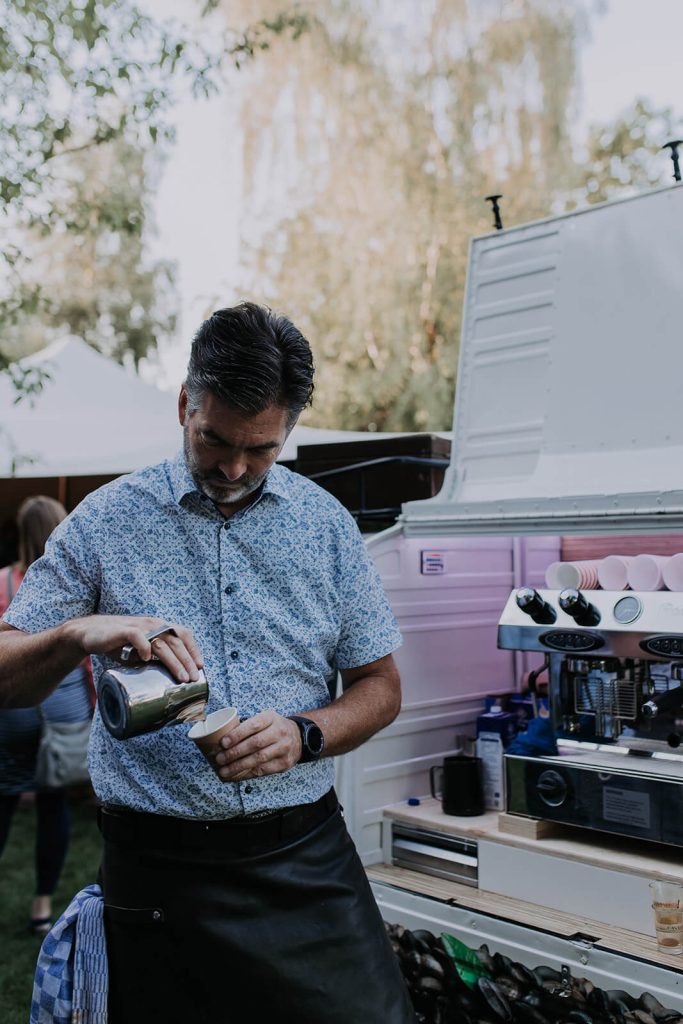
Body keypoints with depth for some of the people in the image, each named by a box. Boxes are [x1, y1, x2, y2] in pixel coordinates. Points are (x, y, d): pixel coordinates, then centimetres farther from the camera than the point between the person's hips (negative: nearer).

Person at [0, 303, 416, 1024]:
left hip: (305, 858, 2)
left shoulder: (326, 523, 3)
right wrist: (79, 632, -24)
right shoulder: (105, 520, -2)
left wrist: (304, 734, -12)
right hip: (157, 864, -1)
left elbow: (380, 686, 8)